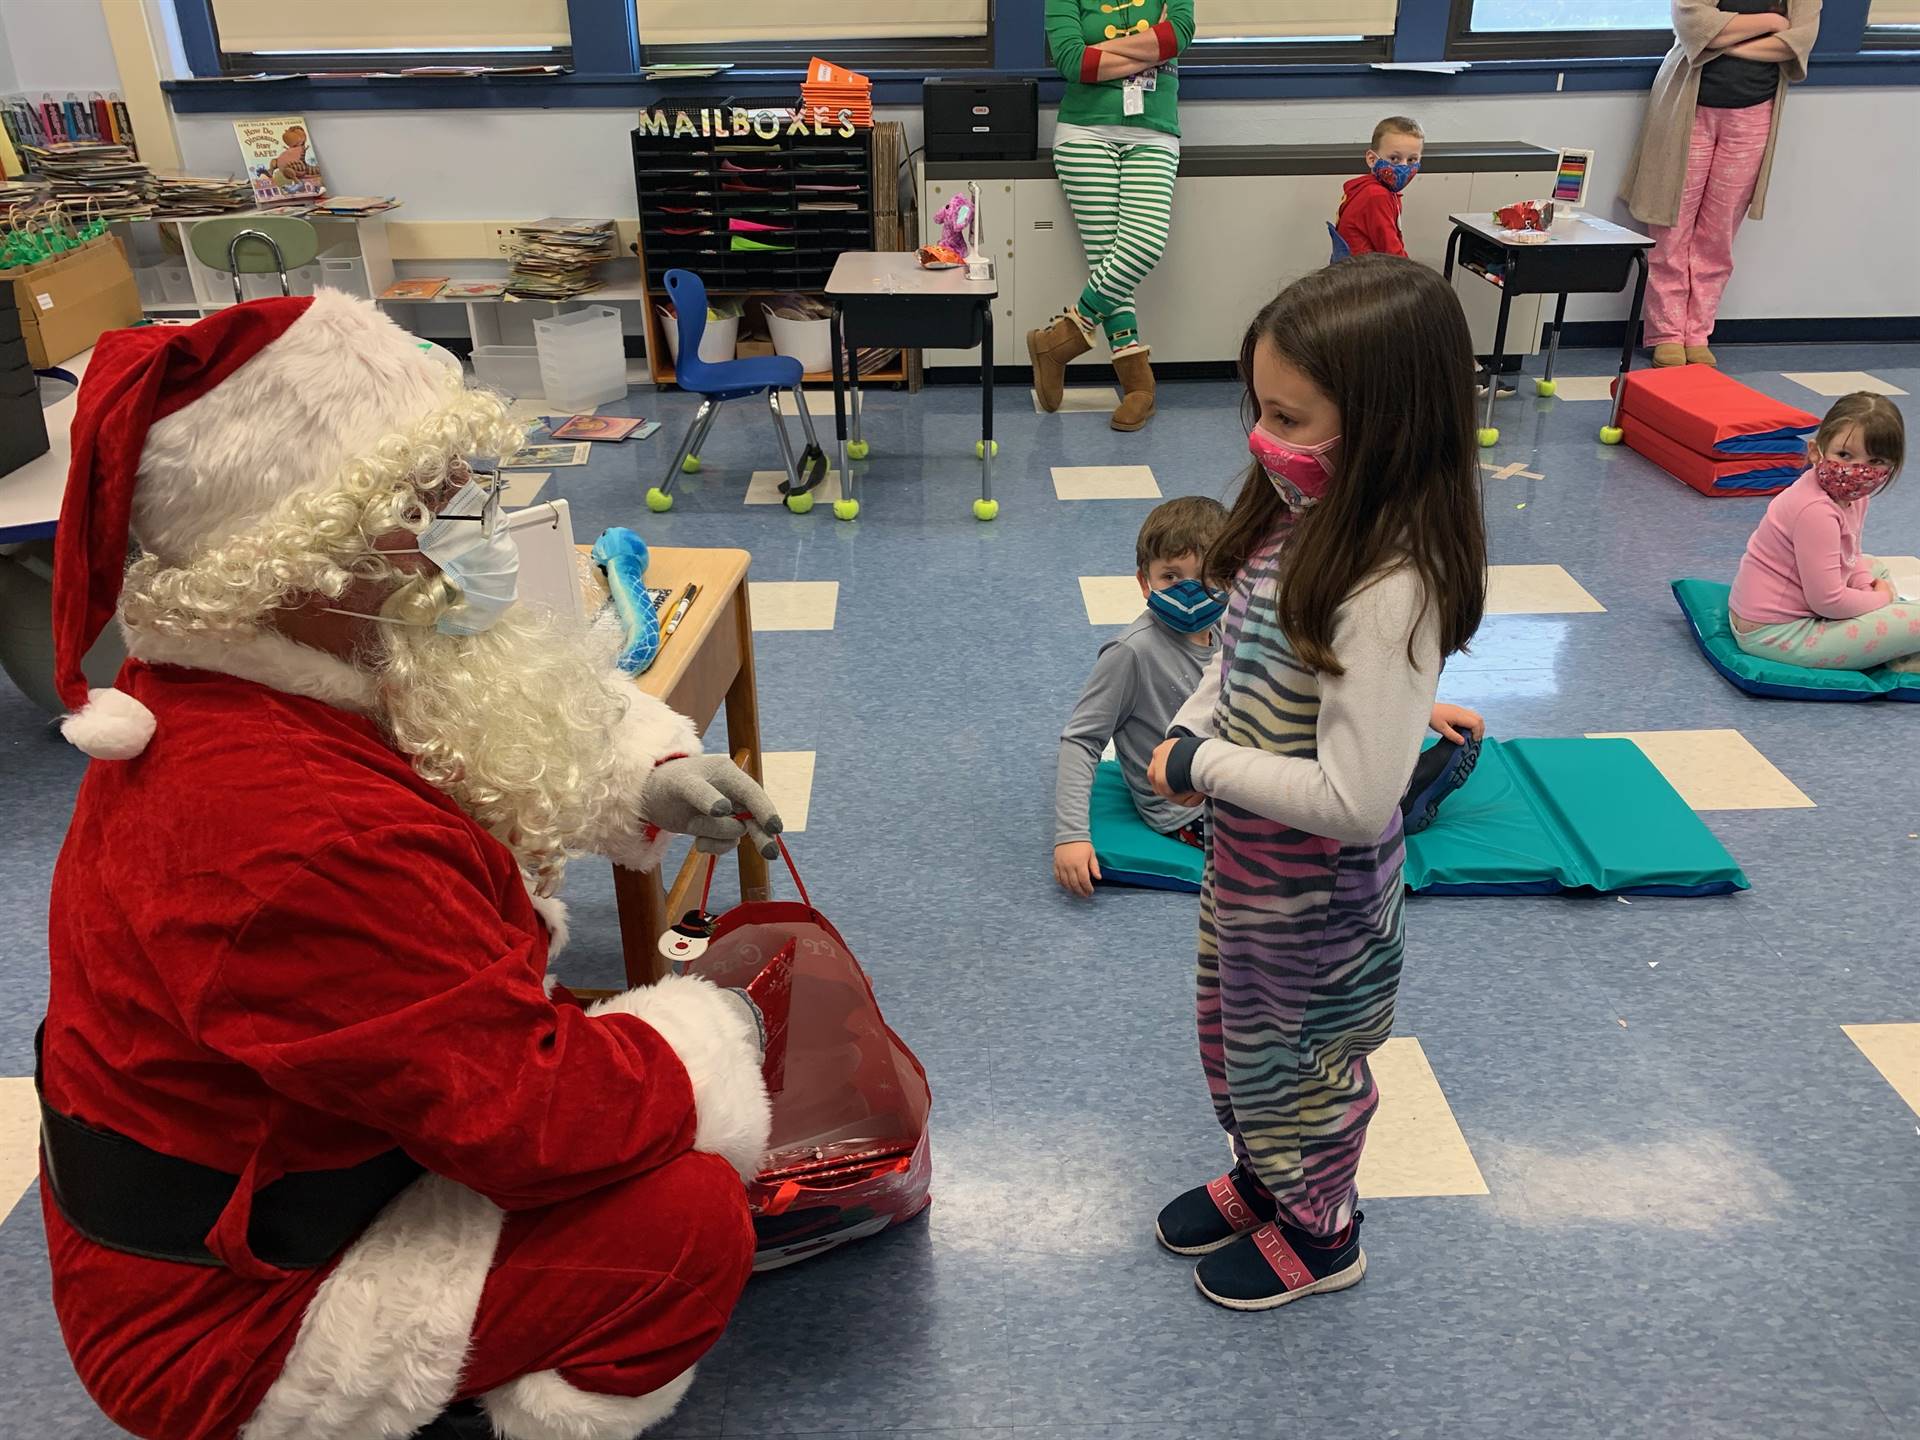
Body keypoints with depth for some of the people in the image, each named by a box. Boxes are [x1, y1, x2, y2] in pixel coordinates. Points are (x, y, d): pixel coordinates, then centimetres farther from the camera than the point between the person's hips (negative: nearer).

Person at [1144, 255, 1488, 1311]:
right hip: (1242, 857, 8)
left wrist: (1203, 768, -23)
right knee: (1234, 1040, 28)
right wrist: (1188, 730, -7)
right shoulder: (1300, 517, -8)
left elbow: (1356, 798, -34)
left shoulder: (1389, 588, -33)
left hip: (1314, 893, -8)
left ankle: (1319, 1232, 47)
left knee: (1300, 1062, 18)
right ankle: (1261, 1179, 56)